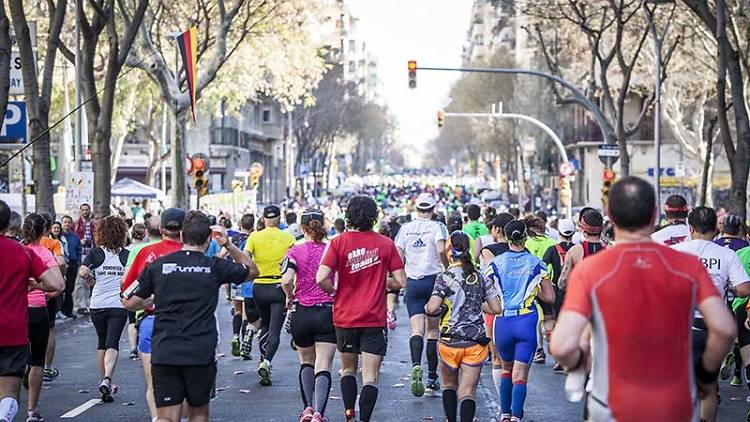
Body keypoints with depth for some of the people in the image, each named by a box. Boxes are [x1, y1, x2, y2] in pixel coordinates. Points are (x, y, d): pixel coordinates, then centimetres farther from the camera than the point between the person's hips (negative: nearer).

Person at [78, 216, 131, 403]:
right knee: (112, 344, -4)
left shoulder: (95, 253, -3)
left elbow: (83, 272, -17)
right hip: (119, 305, -1)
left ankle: (105, 382, 25)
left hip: (98, 305, 1)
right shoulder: (127, 255, 0)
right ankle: (107, 379, -26)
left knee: (102, 342, 18)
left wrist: (91, 281, 2)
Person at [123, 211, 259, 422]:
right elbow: (252, 270, 19)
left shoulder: (157, 265, 1)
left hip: (164, 354, 0)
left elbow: (129, 302, 5)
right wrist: (229, 245, 18)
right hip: (201, 354, 0)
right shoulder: (215, 267, 1)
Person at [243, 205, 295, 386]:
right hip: (279, 287, -2)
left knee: (264, 325, 24)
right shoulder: (288, 238, -3)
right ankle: (267, 362, -20)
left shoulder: (254, 237, -1)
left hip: (259, 287, 2)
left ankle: (263, 359, 19)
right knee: (275, 330, -1)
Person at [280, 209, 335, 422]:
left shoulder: (295, 251, -3)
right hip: (327, 312, -1)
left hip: (301, 314, 1)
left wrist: (290, 297, 3)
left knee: (306, 362, 21)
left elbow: (286, 280, -16)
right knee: (323, 366, -2)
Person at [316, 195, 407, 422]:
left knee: (348, 370, 20)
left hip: (345, 317, 1)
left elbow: (321, 278, -16)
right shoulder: (385, 244, -4)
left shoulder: (339, 242, -6)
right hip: (374, 319, -1)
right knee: (370, 377, 1)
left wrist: (334, 291, 4)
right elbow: (400, 281, -3)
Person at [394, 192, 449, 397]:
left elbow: (398, 255, 2)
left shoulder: (406, 228, 7)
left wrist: (401, 276, 15)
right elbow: (441, 250, -19)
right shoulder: (437, 227, -3)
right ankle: (432, 378, 12)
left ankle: (416, 365, -32)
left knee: (417, 329, -4)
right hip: (434, 280, -2)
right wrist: (448, 269, -3)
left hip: (412, 282, 2)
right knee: (432, 330, 8)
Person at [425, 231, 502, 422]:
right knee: (468, 392, 1)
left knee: (449, 385, 21)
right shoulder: (481, 277, 3)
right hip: (476, 342, 2)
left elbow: (432, 308, -19)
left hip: (450, 341, -2)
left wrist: (426, 307, 4)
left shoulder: (445, 277, -9)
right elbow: (497, 308, 3)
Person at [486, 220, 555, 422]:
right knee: (520, 375, 0)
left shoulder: (495, 263, -1)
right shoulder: (536, 264, 0)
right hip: (527, 322, -1)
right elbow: (550, 297, 2)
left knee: (506, 369, 21)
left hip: (503, 322, 1)